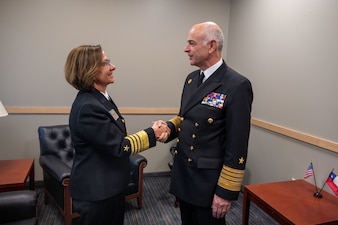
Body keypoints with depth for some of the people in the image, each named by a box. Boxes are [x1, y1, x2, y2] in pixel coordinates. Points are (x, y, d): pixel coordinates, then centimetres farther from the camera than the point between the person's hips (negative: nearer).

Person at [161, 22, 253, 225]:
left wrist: (226, 191, -15)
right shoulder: (192, 79, 6)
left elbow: (237, 147, -18)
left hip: (209, 182, -7)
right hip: (183, 176, 7)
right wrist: (170, 128, -5)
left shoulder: (237, 85, -19)